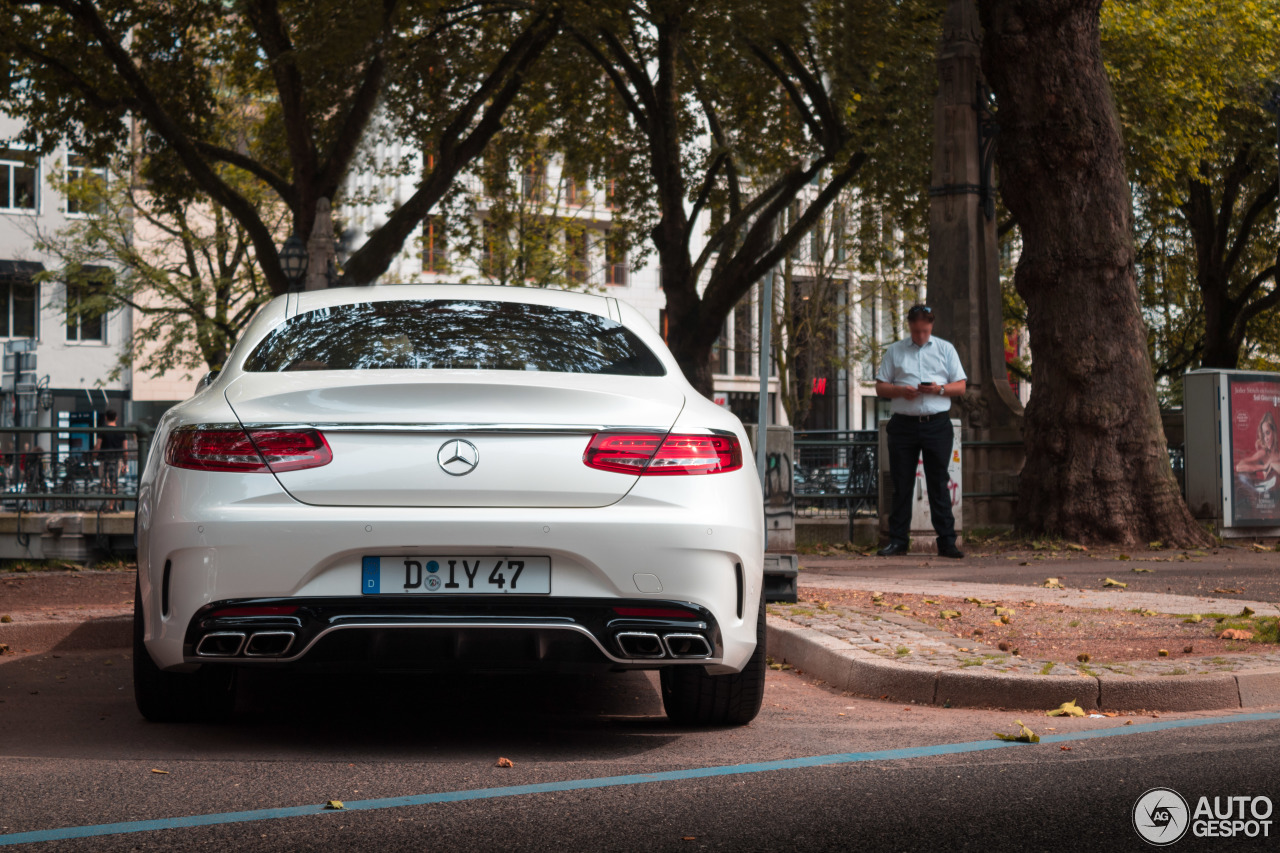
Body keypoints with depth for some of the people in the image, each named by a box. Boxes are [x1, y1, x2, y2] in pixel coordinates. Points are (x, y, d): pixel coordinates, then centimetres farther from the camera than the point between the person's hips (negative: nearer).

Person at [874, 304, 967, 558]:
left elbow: (960, 386, 8)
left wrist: (939, 389, -11)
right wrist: (901, 390, -11)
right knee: (901, 484, 2)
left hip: (937, 424, -1)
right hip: (904, 424, 1)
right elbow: (880, 387, 9)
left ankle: (946, 541, 1)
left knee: (938, 484, 0)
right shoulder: (895, 351, 11)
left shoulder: (945, 349, 11)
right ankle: (898, 540, 7)